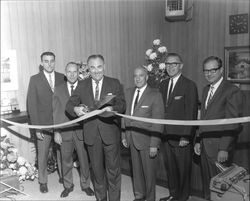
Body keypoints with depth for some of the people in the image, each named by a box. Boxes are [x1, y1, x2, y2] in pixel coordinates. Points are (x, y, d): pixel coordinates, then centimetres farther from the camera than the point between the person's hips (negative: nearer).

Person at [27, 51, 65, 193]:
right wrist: (36, 127, -9)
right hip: (44, 124, -1)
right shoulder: (35, 80, -1)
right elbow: (32, 105, -3)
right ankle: (43, 181, 29)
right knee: (43, 154, 10)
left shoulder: (62, 78, 4)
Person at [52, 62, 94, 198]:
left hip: (81, 130, -1)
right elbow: (56, 112, 1)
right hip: (64, 131, 1)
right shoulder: (58, 89, 3)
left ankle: (85, 185, 31)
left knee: (84, 159, 11)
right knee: (66, 161, 14)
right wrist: (56, 132, -2)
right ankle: (68, 186, 34)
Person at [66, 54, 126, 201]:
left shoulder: (115, 84, 0)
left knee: (113, 170, 5)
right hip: (91, 133, 3)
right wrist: (75, 109, -20)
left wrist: (112, 108, -30)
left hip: (110, 132, -2)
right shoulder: (82, 86, 6)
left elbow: (122, 105, -8)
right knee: (97, 170, 17)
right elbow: (69, 104, 4)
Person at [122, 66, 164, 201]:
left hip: (147, 139, -5)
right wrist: (124, 136, 8)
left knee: (149, 171, 9)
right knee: (136, 168, 18)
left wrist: (154, 144, -17)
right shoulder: (128, 93, 7)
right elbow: (125, 115, 11)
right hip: (132, 138, 5)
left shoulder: (155, 95, -11)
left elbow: (158, 121, -14)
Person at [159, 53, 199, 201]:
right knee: (170, 166, 16)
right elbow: (162, 109, 9)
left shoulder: (189, 85, -9)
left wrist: (186, 136, -17)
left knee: (183, 168, 8)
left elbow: (191, 113, -13)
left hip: (182, 137, -6)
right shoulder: (163, 84, 11)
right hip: (167, 135, 6)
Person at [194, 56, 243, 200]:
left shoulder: (232, 91, -12)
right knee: (207, 184, 17)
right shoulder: (206, 89, 12)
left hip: (220, 149, -7)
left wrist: (224, 149, -17)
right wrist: (198, 141, 11)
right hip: (205, 146, 7)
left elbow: (232, 124, -15)